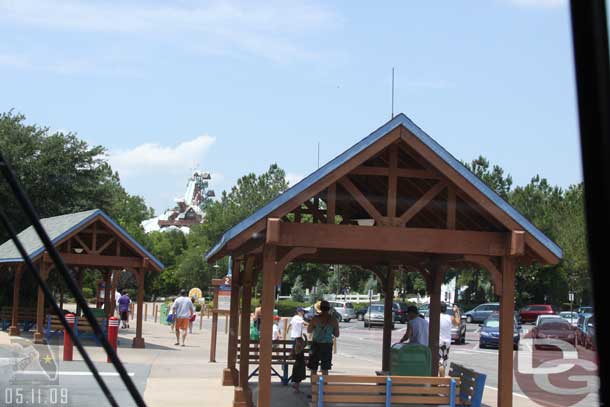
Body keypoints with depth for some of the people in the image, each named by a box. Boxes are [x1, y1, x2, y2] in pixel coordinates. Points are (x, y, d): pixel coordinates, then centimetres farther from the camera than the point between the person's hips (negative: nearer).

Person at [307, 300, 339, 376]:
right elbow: (337, 335, 5)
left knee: (313, 369, 6)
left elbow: (309, 330, 4)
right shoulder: (334, 320, -2)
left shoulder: (316, 318, -7)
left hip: (316, 344, -2)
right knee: (325, 369, 7)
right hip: (327, 345, 2)